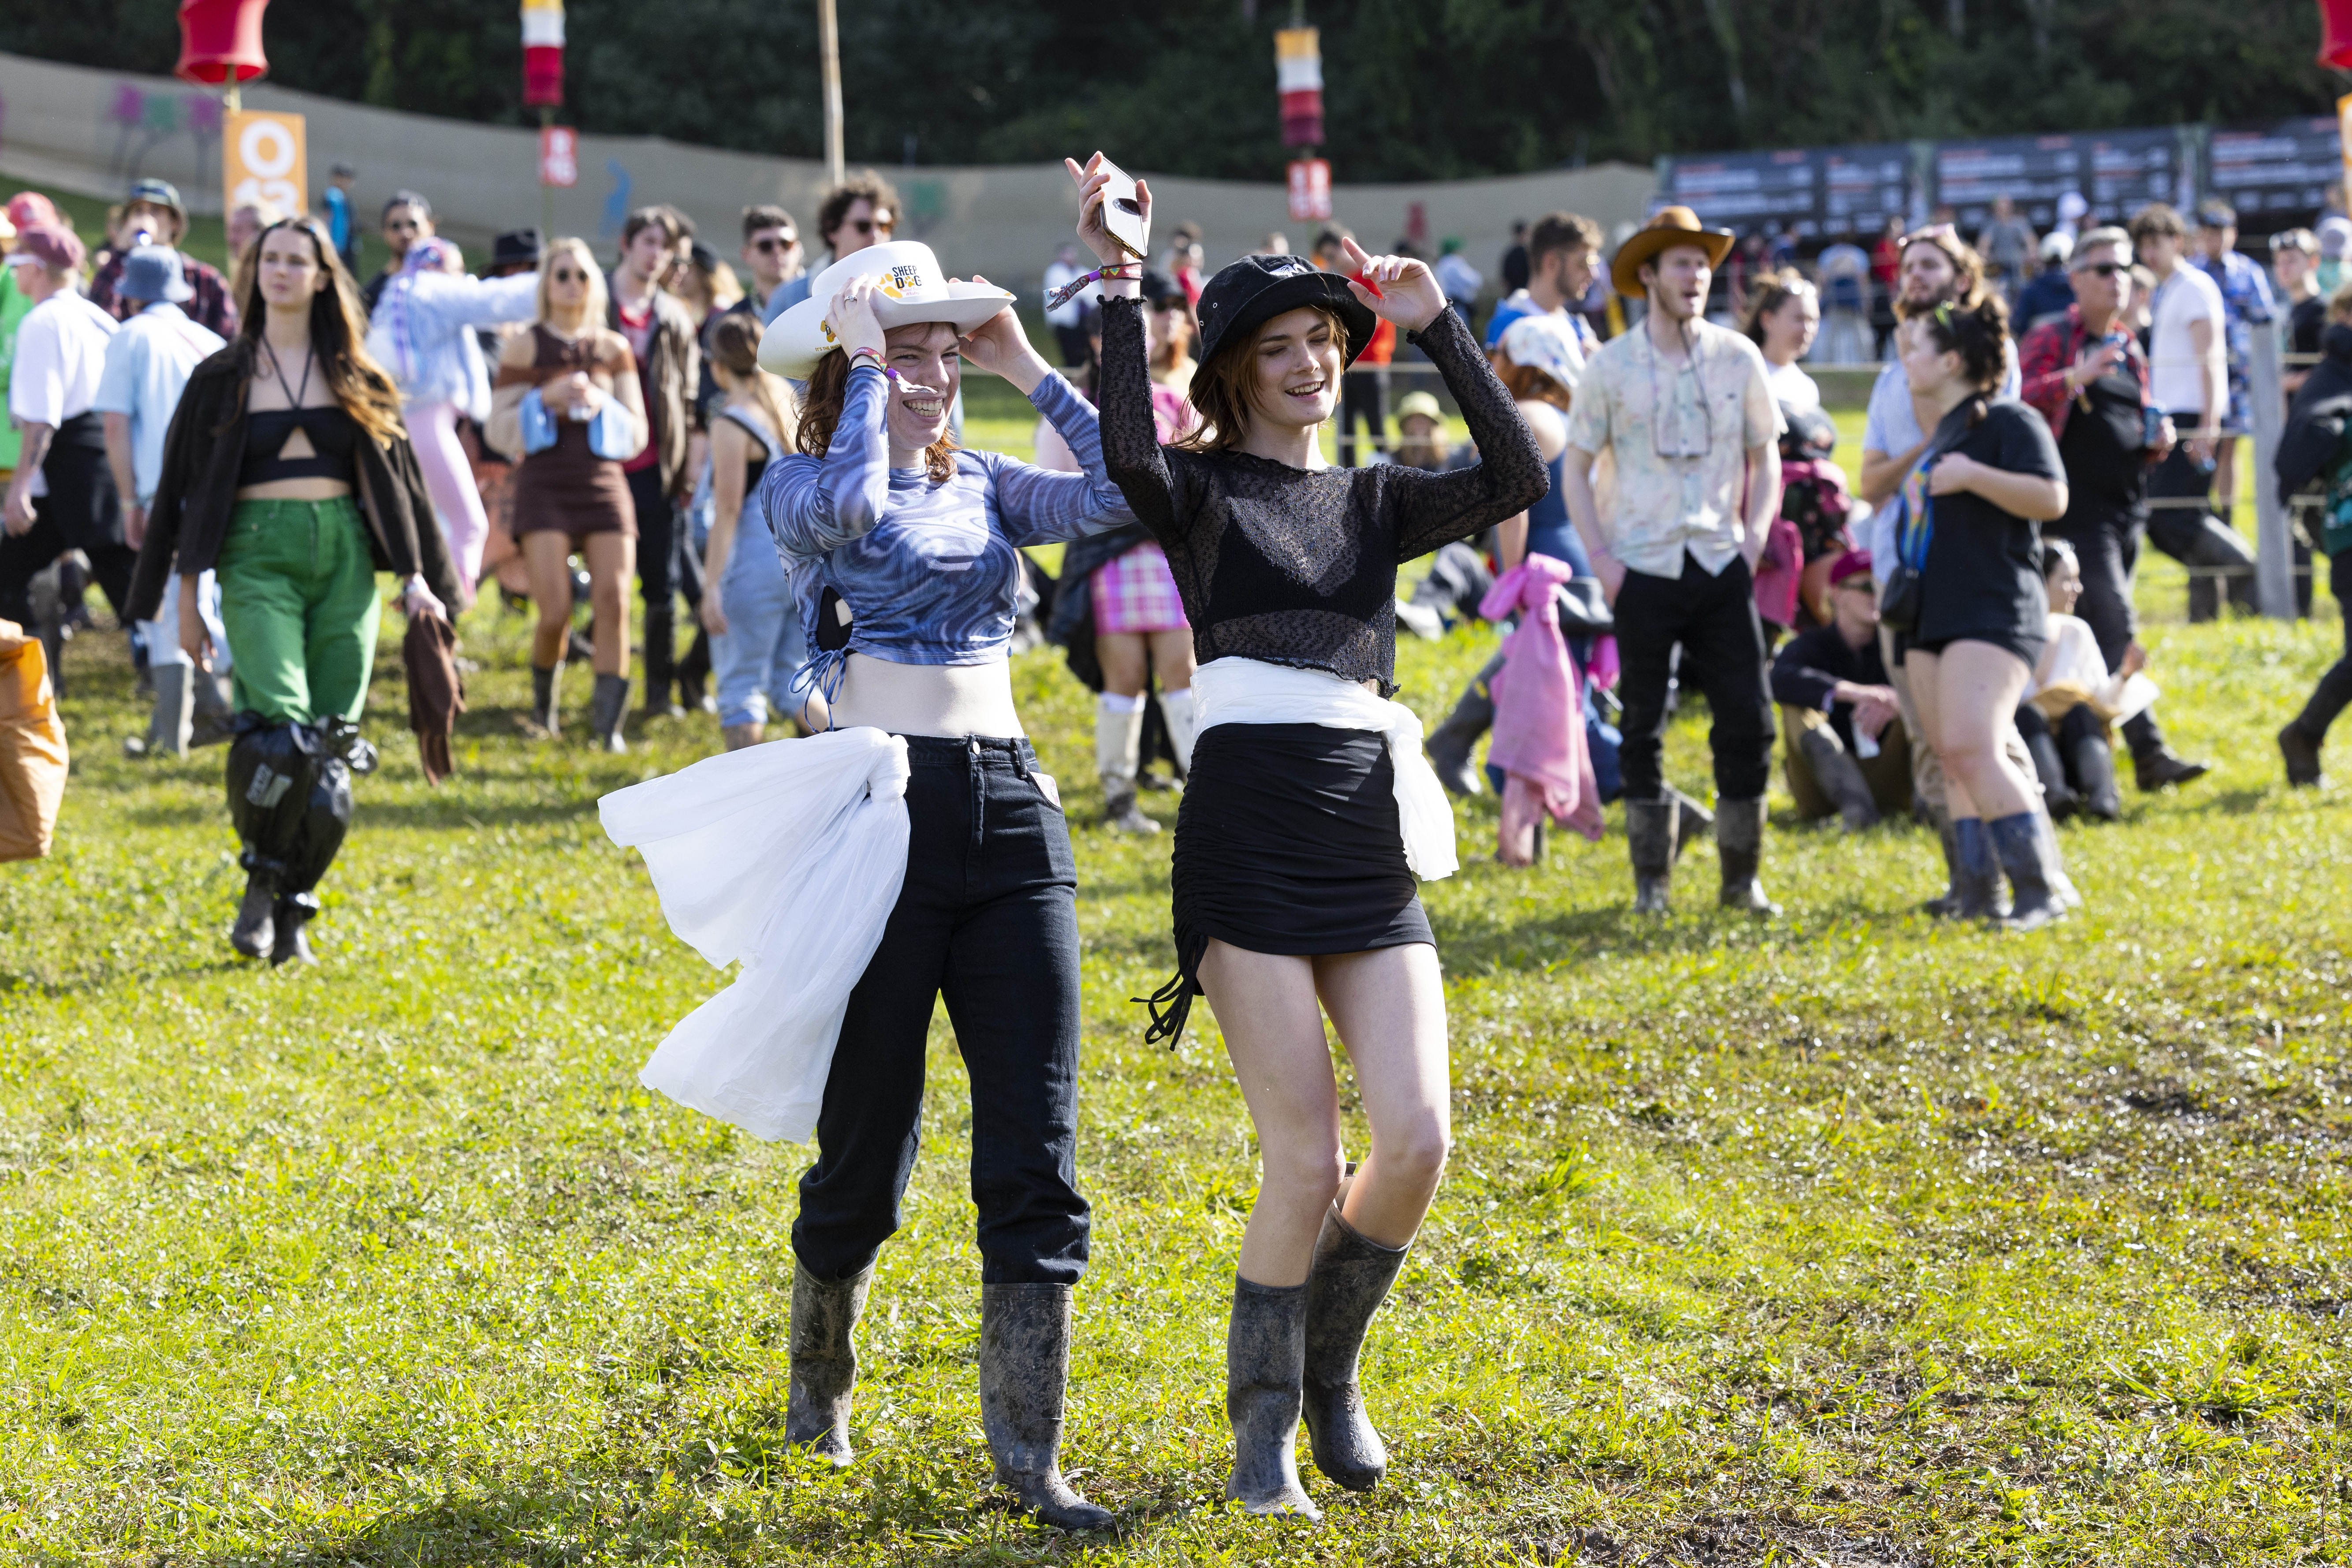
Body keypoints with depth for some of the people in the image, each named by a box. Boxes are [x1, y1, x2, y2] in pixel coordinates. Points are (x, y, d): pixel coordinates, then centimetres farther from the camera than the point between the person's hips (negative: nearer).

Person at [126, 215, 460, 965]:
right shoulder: (222, 379, 8)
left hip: (345, 557, 3)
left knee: (332, 742, -2)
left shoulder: (356, 378, 13)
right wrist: (187, 599, 5)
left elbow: (394, 475, 13)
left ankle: (295, 905, 10)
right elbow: (187, 488, 9)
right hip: (259, 557, -2)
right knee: (280, 728, -21)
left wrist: (416, 574, 3)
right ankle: (261, 880, 0)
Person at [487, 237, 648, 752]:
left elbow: (637, 434, 11)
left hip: (604, 482, 2)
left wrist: (603, 405, -8)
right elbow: (499, 429, 3)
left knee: (613, 602, -14)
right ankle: (544, 704, 17)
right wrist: (546, 399, -11)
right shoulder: (525, 346, 5)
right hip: (545, 482, -2)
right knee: (555, 612, -12)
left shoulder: (614, 348, 12)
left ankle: (609, 724, -9)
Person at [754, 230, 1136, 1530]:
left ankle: (1027, 1452, 1)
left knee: (1035, 1152, -3)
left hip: (1011, 812, 4)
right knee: (868, 1143, 4)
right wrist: (867, 365, -11)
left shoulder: (984, 486, 15)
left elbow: (1121, 494, -1)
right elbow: (849, 502, -24)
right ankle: (818, 1381, 32)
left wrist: (1028, 369, 3)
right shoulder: (801, 487, 1)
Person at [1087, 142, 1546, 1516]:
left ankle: (1330, 1372, 20)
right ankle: (1264, 1428, 12)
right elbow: (1129, 451, -20)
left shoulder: (1377, 499, 16)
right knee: (1306, 1164, -8)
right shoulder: (1202, 489, 3)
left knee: (1418, 1142, -6)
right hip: (1248, 834, -4)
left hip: (1372, 842, 5)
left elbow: (1518, 477, 0)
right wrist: (1119, 288, -19)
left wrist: (1438, 326, -1)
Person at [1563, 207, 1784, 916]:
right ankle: (1651, 880, 12)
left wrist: (1755, 537, 0)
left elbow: (1765, 454, 12)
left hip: (1722, 566, 1)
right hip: (1644, 571, -1)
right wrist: (1600, 557, -4)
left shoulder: (1737, 358, 3)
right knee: (1643, 728, 3)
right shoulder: (1611, 366, -1)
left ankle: (1742, 877, 10)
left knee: (1748, 722, -2)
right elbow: (1575, 465, 5)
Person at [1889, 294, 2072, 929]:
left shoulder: (2008, 421, -7)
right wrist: (1897, 590, 27)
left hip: (1993, 614, -10)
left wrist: (1974, 475, -23)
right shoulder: (1941, 430, 20)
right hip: (1932, 619, 10)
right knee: (1953, 759, 5)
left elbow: (2052, 498, -18)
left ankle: (2041, 891, -18)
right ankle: (1980, 893, 6)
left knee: (1972, 749, -21)